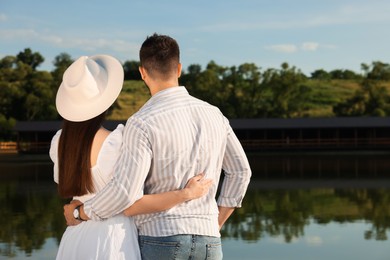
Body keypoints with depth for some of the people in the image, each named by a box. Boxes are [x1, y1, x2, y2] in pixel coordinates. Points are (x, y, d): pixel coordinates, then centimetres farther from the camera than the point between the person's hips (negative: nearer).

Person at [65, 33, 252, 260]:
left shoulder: (142, 123, -12)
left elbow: (124, 193, -20)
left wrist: (81, 212, -2)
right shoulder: (213, 114, 8)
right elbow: (240, 171, 17)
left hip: (161, 241, -5)